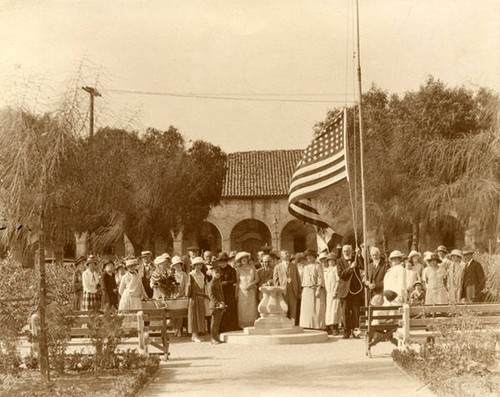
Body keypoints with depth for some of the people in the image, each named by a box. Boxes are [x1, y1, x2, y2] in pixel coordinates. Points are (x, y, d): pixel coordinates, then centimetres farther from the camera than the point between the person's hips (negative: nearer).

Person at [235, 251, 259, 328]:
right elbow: (237, 282, 5)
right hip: (242, 291, -1)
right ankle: (243, 326, 0)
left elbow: (257, 279, 6)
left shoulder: (252, 268, 6)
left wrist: (251, 284, -11)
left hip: (251, 291, 1)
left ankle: (252, 326, 1)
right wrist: (236, 294, 1)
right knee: (243, 310, -4)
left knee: (252, 310, -3)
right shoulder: (239, 269, 5)